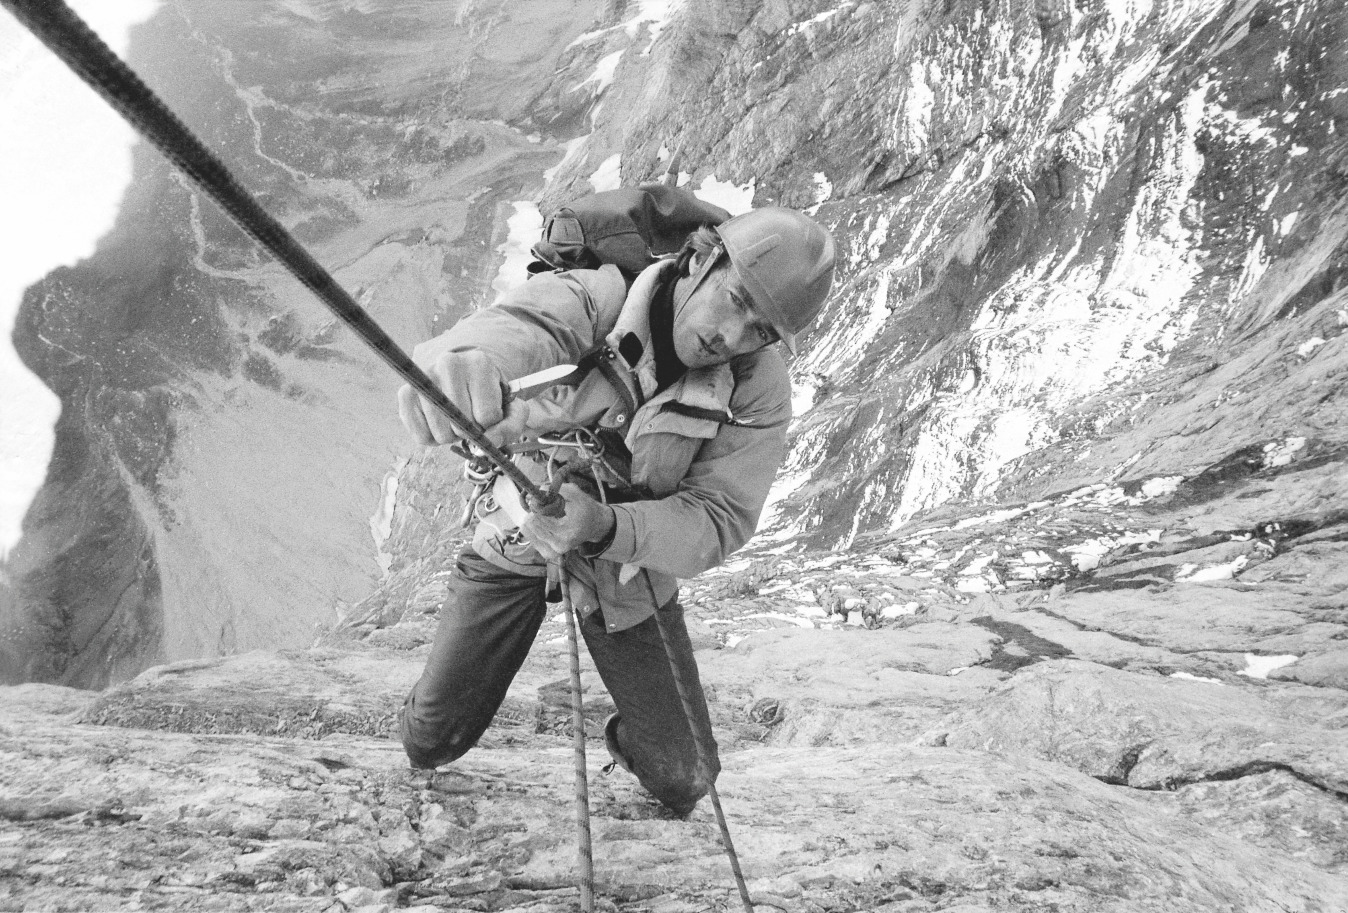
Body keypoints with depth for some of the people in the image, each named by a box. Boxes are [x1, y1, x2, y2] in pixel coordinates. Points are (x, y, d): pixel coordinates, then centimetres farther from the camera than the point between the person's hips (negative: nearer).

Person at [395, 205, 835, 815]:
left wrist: (604, 526, -47)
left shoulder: (758, 389, -21)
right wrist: (463, 356, -76)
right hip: (516, 538, -1)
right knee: (430, 743, 2)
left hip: (631, 564, 1)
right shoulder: (597, 296, -28)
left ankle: (630, 741, 41)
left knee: (683, 778, 3)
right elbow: (522, 325, -50)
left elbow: (717, 521, -27)